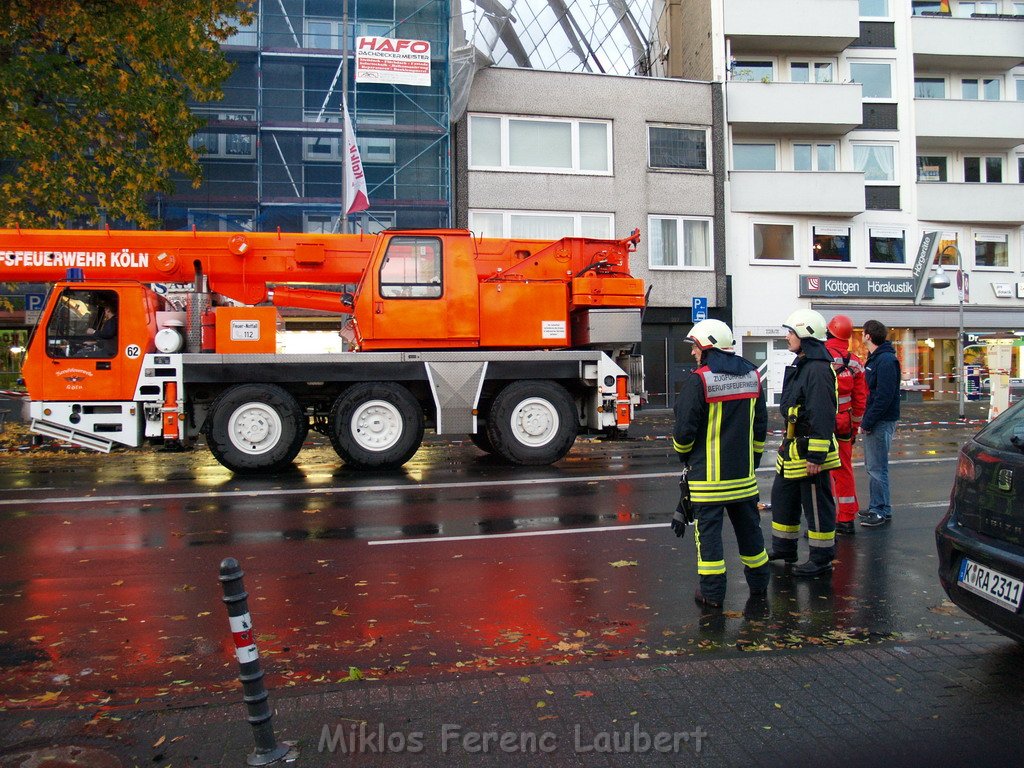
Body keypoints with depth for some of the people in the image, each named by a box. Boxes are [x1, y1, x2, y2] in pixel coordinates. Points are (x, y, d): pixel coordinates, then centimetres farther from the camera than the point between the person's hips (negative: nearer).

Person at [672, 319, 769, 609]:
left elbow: (685, 428, -13)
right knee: (748, 524, 18)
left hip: (708, 473, -6)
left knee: (708, 528, 2)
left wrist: (684, 455, 6)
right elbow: (760, 424, 12)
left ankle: (712, 592, 7)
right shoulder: (752, 375, 6)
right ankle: (758, 582, 32)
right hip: (743, 472, 6)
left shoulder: (698, 381, -15)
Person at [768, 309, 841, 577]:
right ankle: (784, 548, 34)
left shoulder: (818, 369, -21)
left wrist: (816, 456, -24)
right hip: (793, 449, 11)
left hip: (809, 450, -11)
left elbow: (823, 417, -24)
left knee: (817, 504, 1)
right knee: (782, 496, 19)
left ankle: (822, 559, 14)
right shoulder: (801, 365, 13)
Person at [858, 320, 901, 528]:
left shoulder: (886, 361, -18)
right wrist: (866, 420, 11)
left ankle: (882, 511, 5)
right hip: (873, 422, 10)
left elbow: (884, 396, -23)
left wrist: (867, 422, -19)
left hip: (881, 423, -10)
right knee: (872, 465, 17)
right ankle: (877, 506, 27)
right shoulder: (875, 358, 14)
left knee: (877, 467, -4)